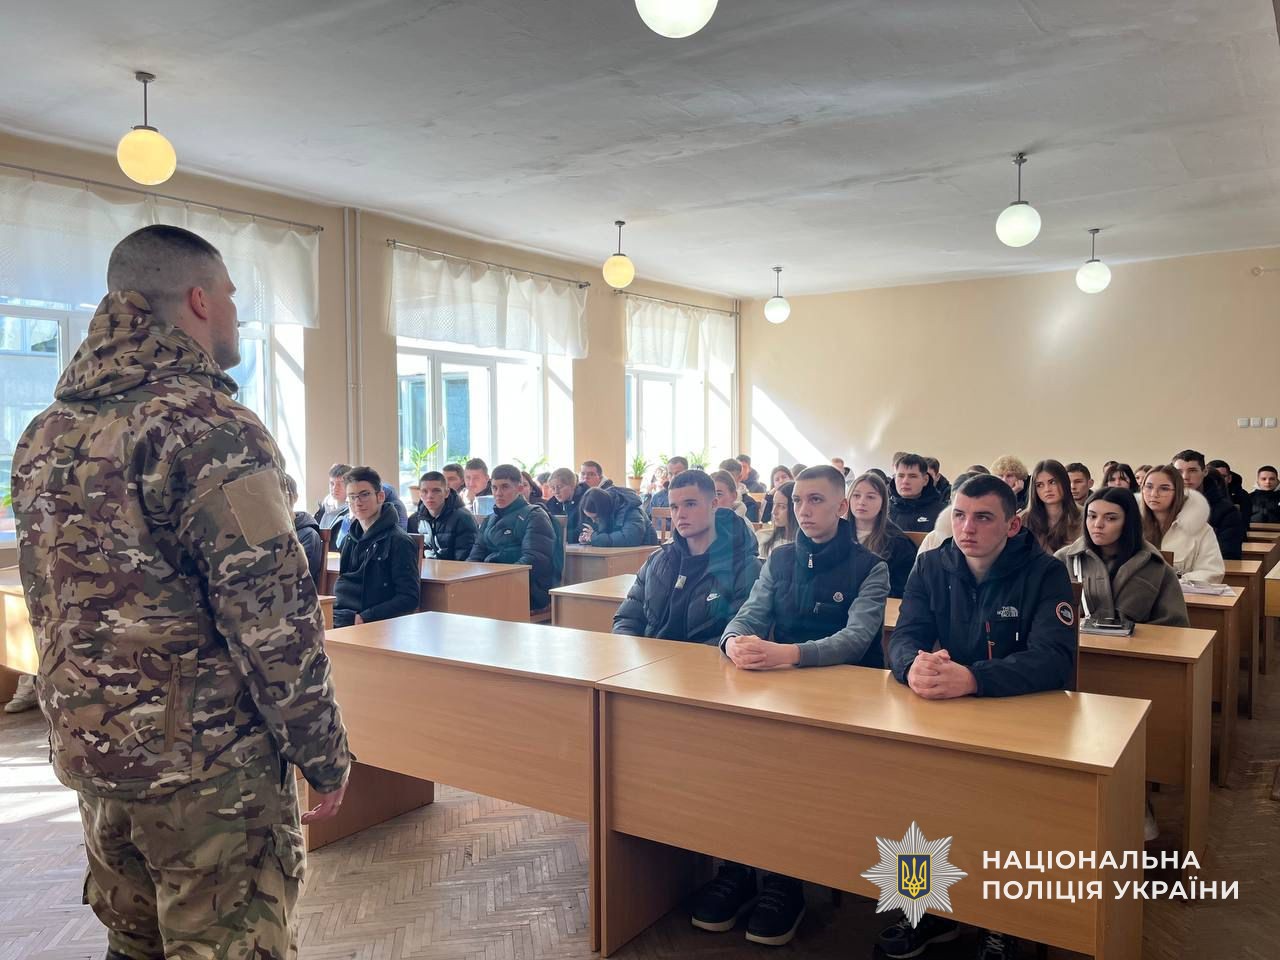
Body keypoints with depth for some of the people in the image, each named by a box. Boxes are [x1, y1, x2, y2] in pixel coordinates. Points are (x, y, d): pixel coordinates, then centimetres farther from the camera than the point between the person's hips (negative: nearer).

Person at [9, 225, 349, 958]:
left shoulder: (46, 434, 9)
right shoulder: (208, 426, -18)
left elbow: (49, 604, 16)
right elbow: (273, 616, -21)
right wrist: (326, 754, -11)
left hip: (91, 751, 8)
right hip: (207, 762, -8)